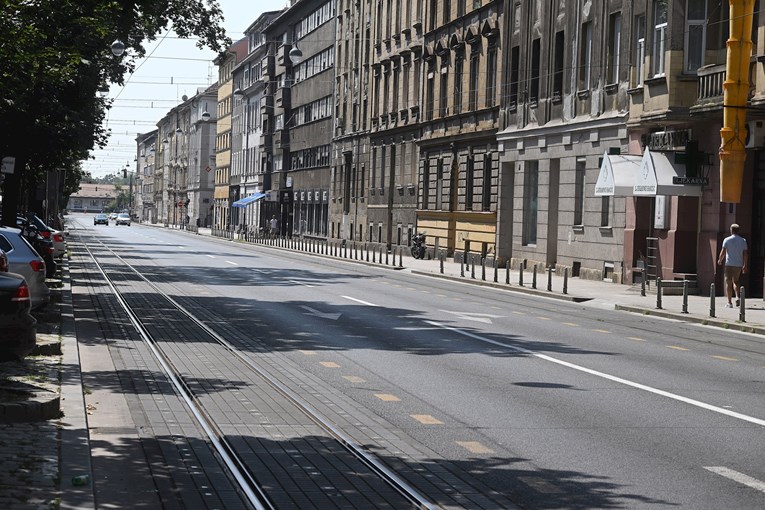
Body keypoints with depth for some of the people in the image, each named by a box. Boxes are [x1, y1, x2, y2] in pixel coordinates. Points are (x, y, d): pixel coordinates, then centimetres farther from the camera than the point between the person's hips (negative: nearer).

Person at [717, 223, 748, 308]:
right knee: (736, 281, 22)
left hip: (729, 264, -3)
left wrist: (720, 260, 10)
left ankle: (729, 302, -2)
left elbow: (723, 252, -7)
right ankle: (738, 297, 1)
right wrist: (745, 266, 9)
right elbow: (745, 254, 3)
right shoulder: (743, 241, 4)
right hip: (739, 265, 3)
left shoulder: (727, 240, -5)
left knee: (729, 283, 1)